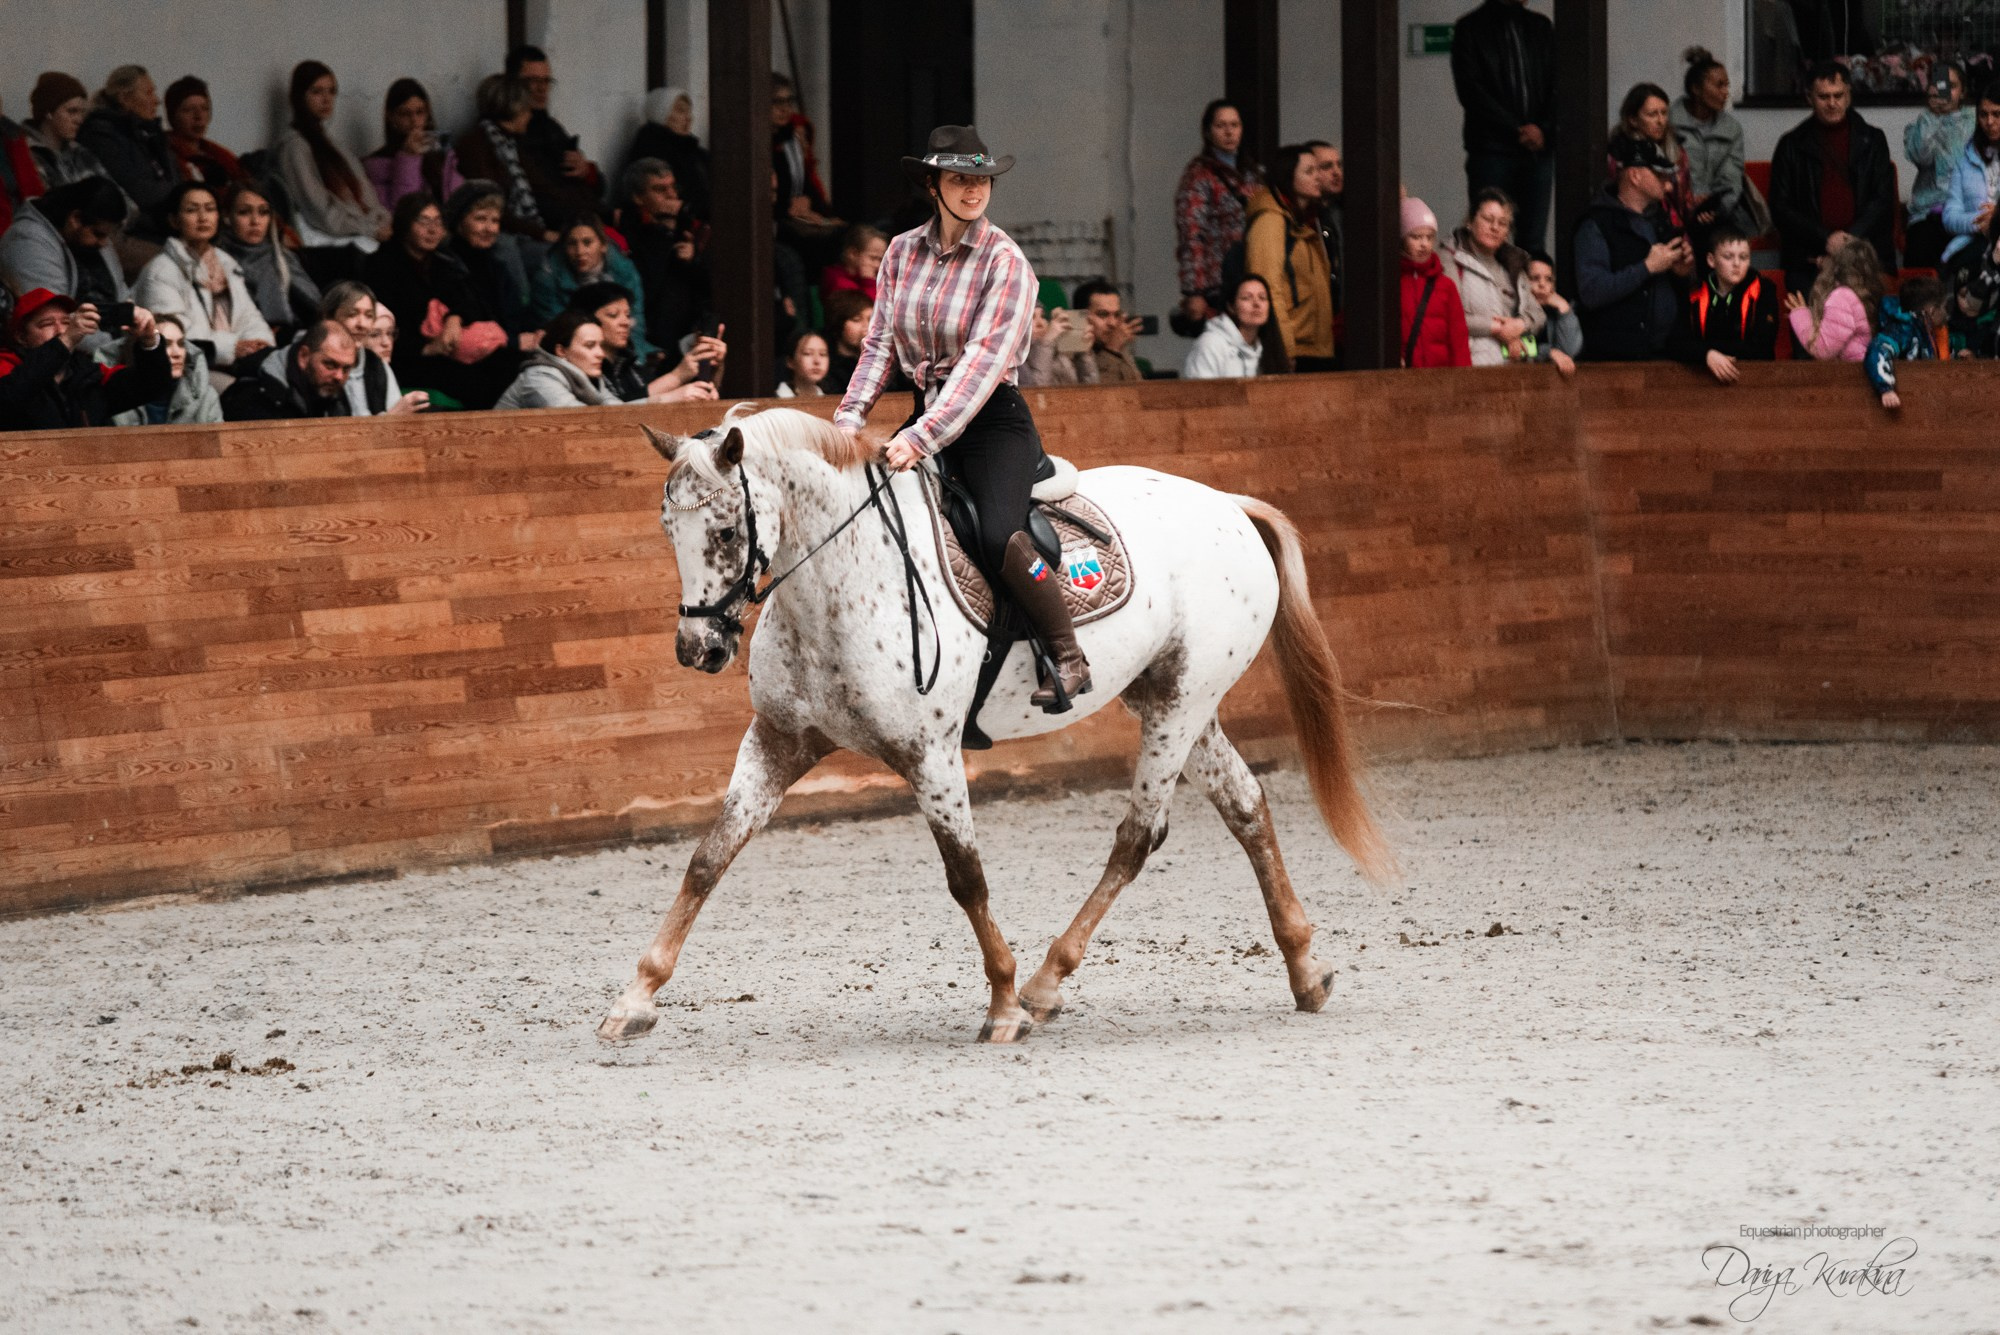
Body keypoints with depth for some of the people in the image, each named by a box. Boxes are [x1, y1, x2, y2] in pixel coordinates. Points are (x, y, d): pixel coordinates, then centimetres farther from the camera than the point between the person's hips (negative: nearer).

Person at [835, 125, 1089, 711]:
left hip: (995, 421, -6)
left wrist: (923, 437, -29)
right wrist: (850, 419, -6)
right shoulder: (902, 252, 6)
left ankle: (1070, 659, -15)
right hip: (926, 415, 6)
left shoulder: (1004, 260, -11)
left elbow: (986, 358, -20)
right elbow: (879, 343, 10)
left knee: (997, 536, -30)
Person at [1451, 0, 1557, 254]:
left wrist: (1543, 130, -7)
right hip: (1491, 151, -4)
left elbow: (1557, 86, 10)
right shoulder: (1471, 29, 3)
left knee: (1534, 242, 1)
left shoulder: (1541, 28, 15)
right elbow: (1471, 91, -6)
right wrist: (1518, 130, -11)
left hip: (1539, 149, 4)